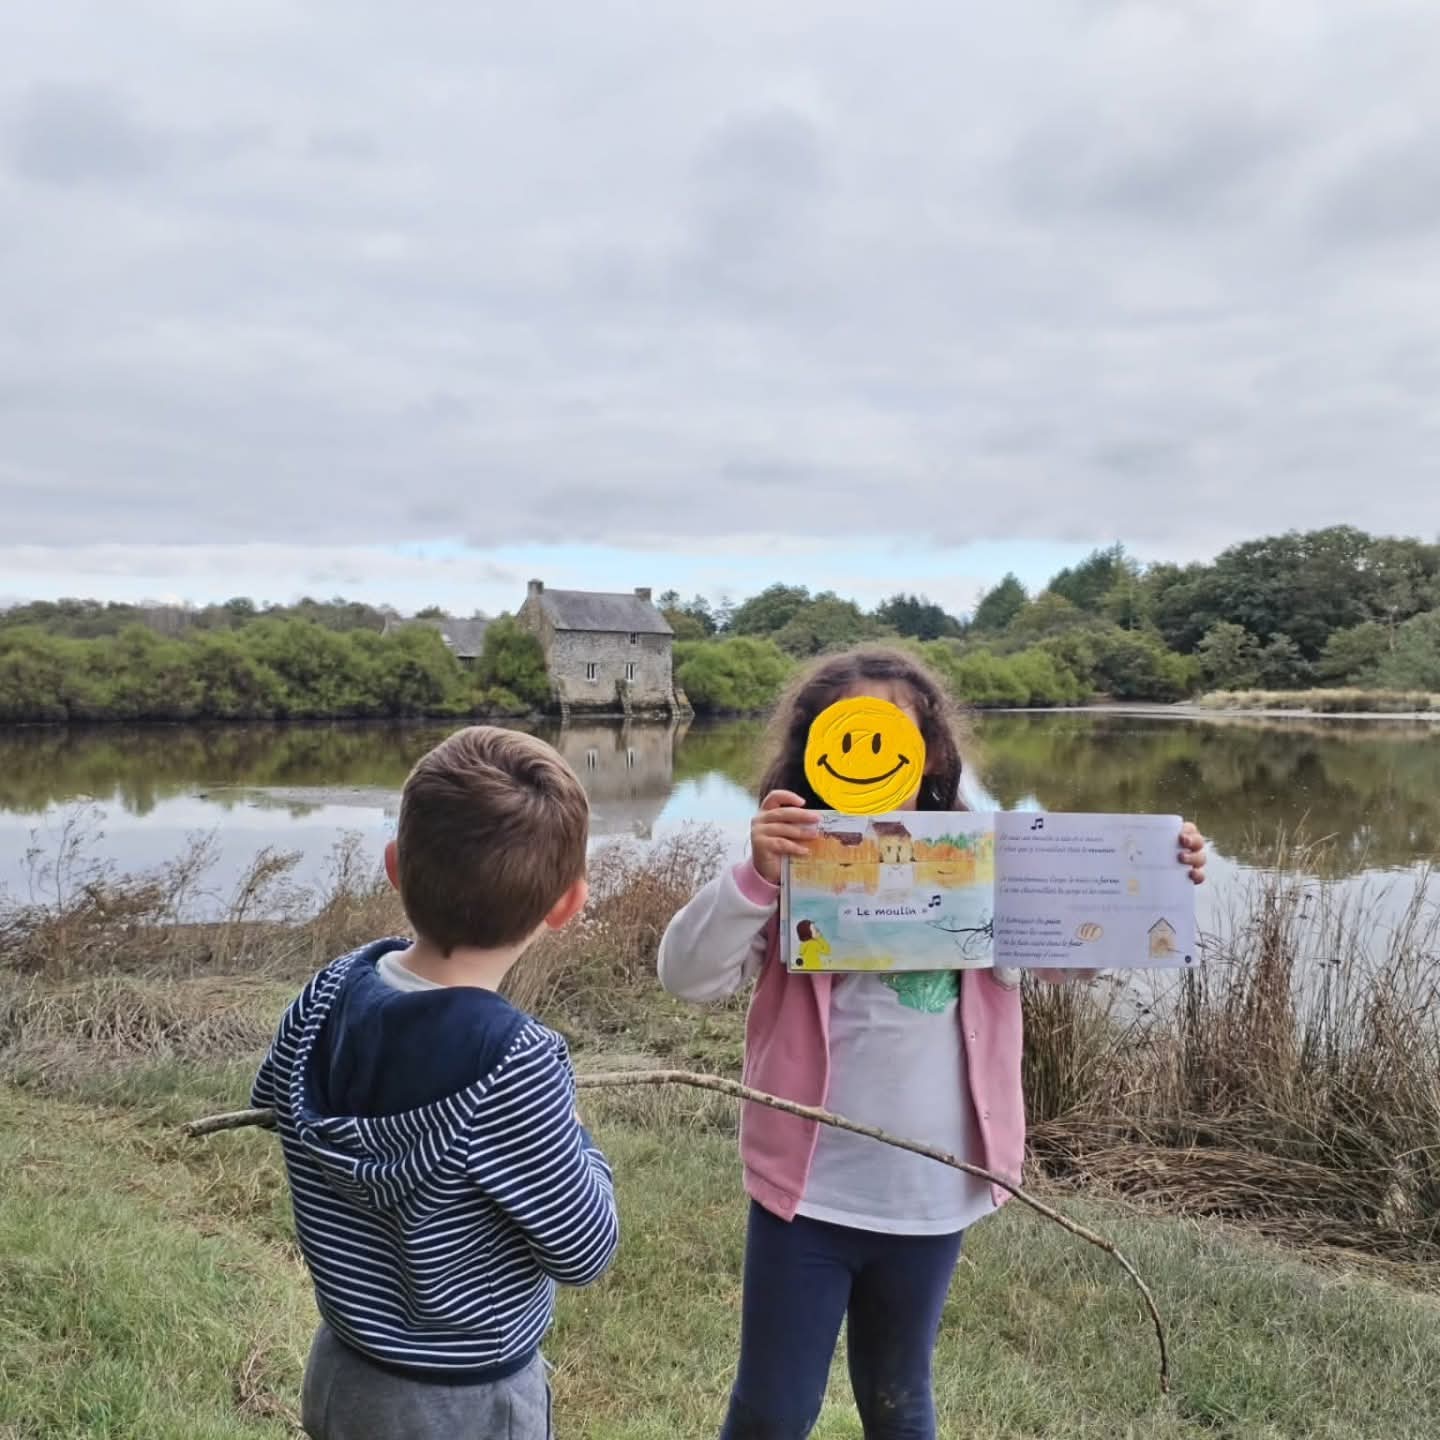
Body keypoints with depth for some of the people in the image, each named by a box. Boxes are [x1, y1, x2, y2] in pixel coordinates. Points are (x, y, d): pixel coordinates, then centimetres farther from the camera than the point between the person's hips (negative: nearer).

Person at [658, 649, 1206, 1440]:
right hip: (810, 1195, -2)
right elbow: (685, 973, -19)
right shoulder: (793, 871, -12)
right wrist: (756, 878, -35)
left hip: (930, 1199, 2)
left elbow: (1079, 950, 0)